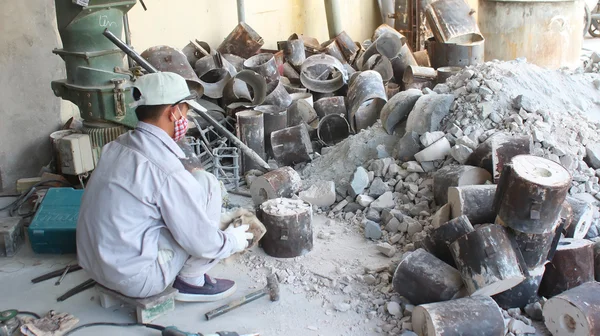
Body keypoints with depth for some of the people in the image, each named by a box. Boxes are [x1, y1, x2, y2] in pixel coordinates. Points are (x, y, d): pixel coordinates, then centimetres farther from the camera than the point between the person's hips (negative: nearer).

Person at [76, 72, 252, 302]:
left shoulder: (117, 147, 3)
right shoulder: (166, 170, -23)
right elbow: (200, 242, -15)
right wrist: (233, 241, 6)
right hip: (135, 279, -8)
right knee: (205, 184, -6)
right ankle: (191, 281, 4)